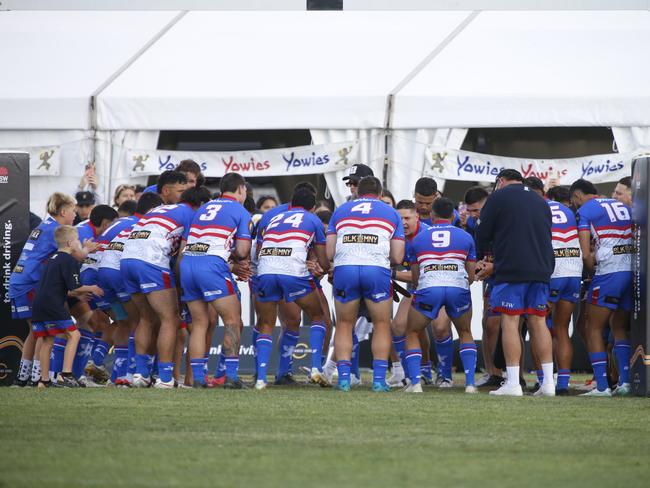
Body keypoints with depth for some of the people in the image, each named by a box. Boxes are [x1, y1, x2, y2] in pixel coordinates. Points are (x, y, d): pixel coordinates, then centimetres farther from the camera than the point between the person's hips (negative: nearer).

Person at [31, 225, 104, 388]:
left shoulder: (52, 259, 23)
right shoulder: (70, 261, -6)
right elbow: (74, 287, -10)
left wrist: (77, 294, 29)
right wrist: (91, 289, 8)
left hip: (38, 305, 9)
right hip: (53, 306, -9)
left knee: (47, 340, 15)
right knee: (73, 335, -3)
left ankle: (44, 380, 16)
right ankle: (66, 374, -13)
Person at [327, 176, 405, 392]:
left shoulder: (340, 211, 18)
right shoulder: (391, 213, 17)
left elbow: (329, 252, 11)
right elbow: (397, 257, 10)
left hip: (344, 268, 1)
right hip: (377, 269, -1)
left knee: (344, 325, 13)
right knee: (382, 325, 12)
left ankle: (343, 377, 4)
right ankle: (379, 378, 5)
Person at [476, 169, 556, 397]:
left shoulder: (499, 197, 1)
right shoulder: (540, 201, 20)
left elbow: (482, 235, 2)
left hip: (511, 270, -6)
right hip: (541, 270, 6)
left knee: (510, 322, -3)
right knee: (538, 322, 8)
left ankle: (513, 383, -9)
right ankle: (548, 382, 5)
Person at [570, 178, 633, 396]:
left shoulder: (584, 211, 2)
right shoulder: (623, 207, 19)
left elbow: (586, 255, -5)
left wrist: (594, 270, 13)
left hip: (609, 273, -6)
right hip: (633, 270, 6)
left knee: (594, 329, 4)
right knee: (619, 328, 18)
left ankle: (602, 386, -4)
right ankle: (625, 381, 6)